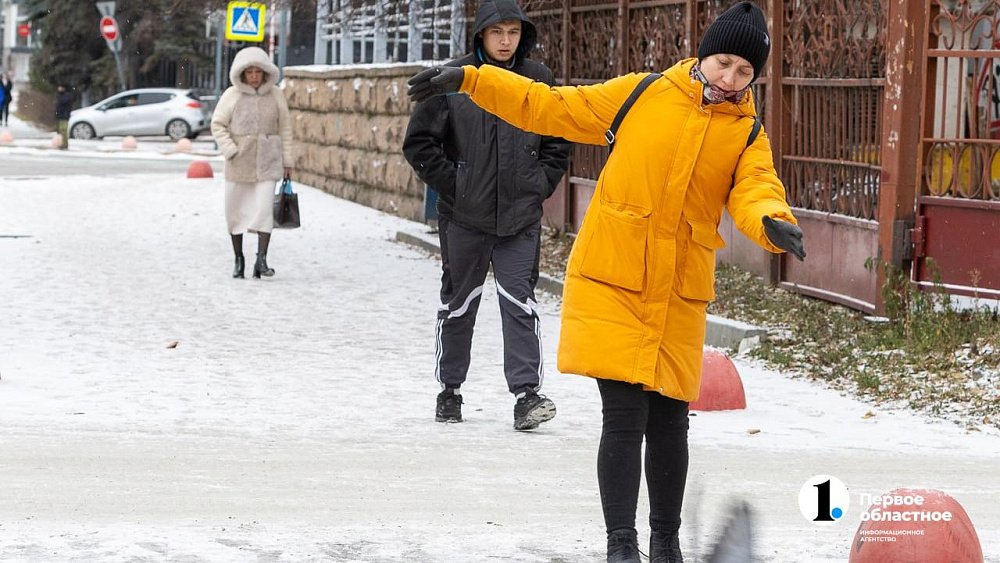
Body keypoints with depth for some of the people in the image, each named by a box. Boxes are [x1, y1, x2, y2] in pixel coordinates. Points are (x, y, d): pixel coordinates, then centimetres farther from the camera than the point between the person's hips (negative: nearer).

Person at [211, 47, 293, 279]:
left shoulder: (275, 95, 3)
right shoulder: (232, 95, -2)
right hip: (239, 162, 0)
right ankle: (238, 259, 21)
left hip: (267, 161, 0)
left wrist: (286, 161, 7)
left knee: (264, 209, -12)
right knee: (235, 210, 7)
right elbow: (218, 124, 2)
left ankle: (261, 260, -14)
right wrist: (230, 151, -10)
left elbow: (284, 129, 8)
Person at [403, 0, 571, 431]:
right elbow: (419, 142, -2)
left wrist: (540, 185, 3)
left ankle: (527, 393, -8)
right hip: (464, 216, 0)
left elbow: (558, 144, 14)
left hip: (521, 218, 1)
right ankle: (450, 390, 24)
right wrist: (451, 183, -6)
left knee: (520, 303, -6)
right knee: (458, 303, 11)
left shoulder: (539, 80, 2)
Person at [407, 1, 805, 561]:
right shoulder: (640, 95, 1)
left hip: (678, 297, 2)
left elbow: (756, 192, -13)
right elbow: (551, 107, 5)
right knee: (624, 416, -8)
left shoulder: (748, 134, 4)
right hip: (611, 283, -2)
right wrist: (469, 79, -1)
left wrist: (772, 223, -37)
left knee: (669, 420, 9)